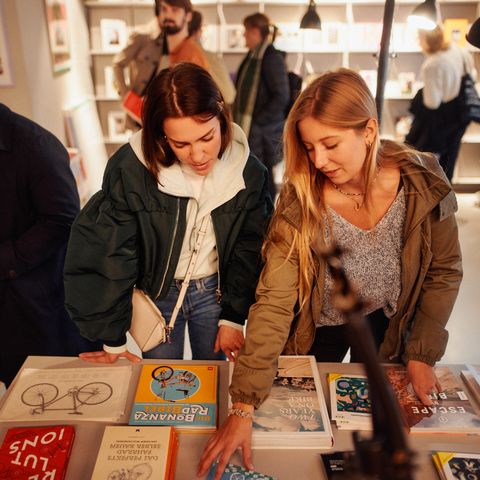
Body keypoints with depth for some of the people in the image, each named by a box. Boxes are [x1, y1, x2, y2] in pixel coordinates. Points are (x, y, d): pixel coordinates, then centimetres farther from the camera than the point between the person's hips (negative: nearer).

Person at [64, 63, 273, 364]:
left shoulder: (249, 172, -17)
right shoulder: (130, 169, -23)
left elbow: (251, 251, -5)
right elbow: (108, 253, -15)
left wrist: (233, 317, -1)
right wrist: (113, 339, -9)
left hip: (216, 292, 1)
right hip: (156, 293, -1)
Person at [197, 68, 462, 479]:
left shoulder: (425, 185, -24)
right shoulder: (300, 200, -29)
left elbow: (444, 272, -9)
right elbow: (274, 303, -31)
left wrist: (422, 354, -8)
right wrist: (243, 406, -34)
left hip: (386, 322, 2)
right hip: (319, 328, -1)